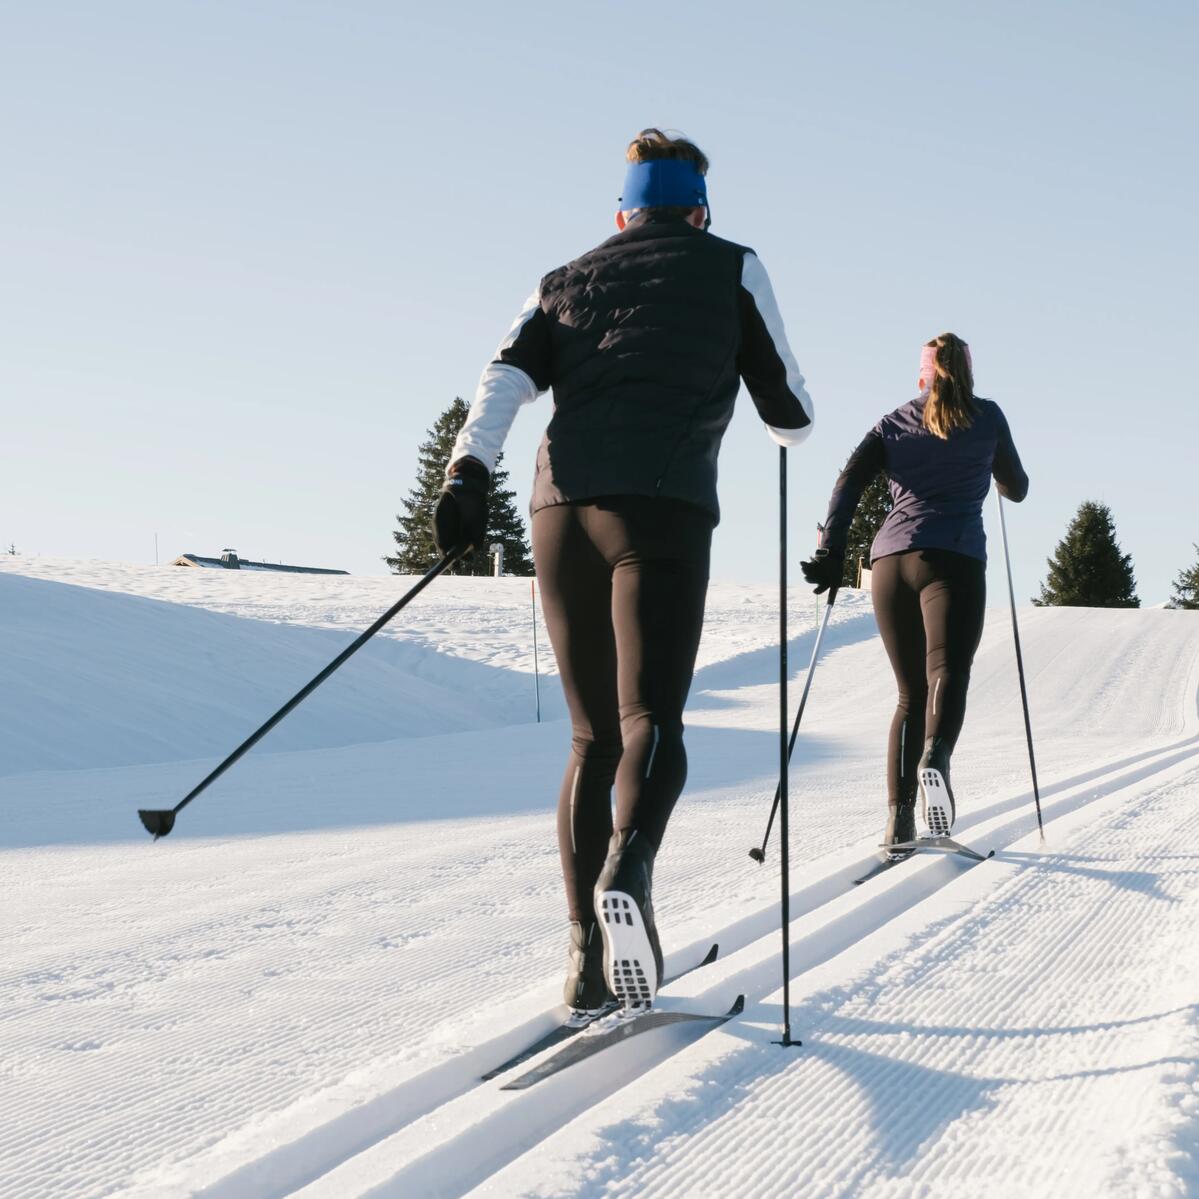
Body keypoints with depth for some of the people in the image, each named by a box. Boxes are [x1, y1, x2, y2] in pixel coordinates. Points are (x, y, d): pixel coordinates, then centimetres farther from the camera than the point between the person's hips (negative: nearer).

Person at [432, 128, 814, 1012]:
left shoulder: (568, 281, 26)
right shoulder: (731, 267, 18)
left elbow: (508, 376, 7)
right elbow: (789, 412, 18)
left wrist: (468, 472, -4)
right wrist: (791, 422, 41)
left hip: (563, 505, 4)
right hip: (663, 508, -3)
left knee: (593, 738, 10)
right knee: (650, 720, -12)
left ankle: (588, 958, 5)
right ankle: (629, 869, -42)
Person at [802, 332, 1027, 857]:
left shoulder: (893, 424, 17)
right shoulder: (987, 417, 13)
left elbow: (849, 484, 4)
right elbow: (1016, 490, 23)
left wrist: (830, 550, 1)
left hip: (890, 558, 3)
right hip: (952, 557, -3)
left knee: (910, 692, 9)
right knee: (946, 673, -16)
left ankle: (898, 815, -3)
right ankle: (935, 758, -48)